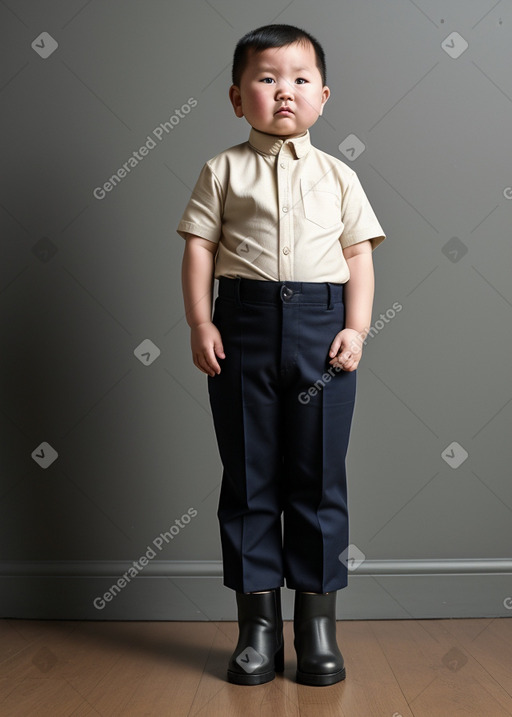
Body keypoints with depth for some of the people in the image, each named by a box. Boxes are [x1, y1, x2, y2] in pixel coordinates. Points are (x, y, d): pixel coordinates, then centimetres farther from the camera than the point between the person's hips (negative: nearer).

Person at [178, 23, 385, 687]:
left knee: (319, 475, 5)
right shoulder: (224, 170, 8)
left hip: (322, 324, 1)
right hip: (244, 323, 0)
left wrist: (356, 327, -3)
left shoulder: (337, 175, 11)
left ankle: (317, 625, 18)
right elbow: (198, 245, 3)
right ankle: (257, 624, 17)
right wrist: (199, 322, -7)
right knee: (248, 476, 4)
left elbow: (359, 254, 8)